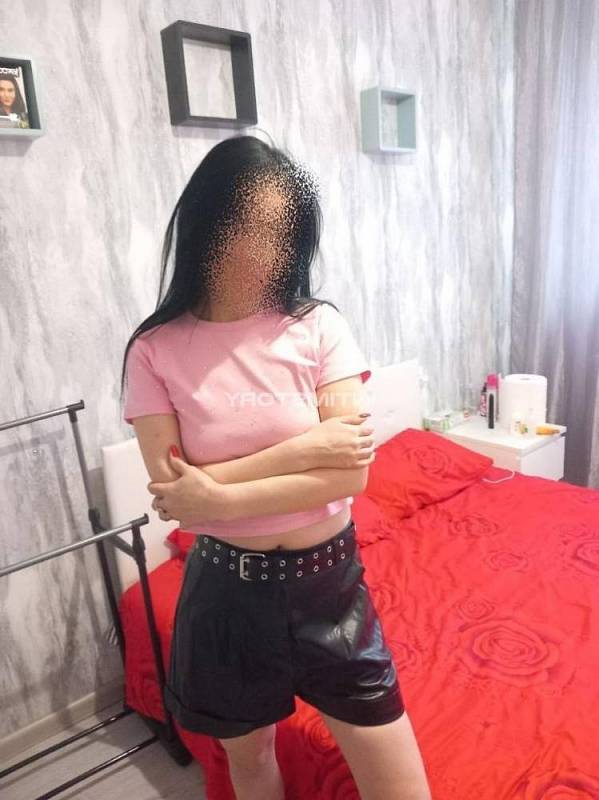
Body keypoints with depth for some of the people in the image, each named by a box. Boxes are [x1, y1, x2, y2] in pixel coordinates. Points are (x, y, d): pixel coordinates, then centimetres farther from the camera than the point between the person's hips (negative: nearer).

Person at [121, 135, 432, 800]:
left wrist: (222, 499, -20)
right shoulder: (156, 349, -9)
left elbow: (352, 473, -15)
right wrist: (301, 449, -21)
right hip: (229, 590, 1)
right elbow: (171, 492, -15)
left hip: (329, 581, 0)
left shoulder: (319, 326, -9)